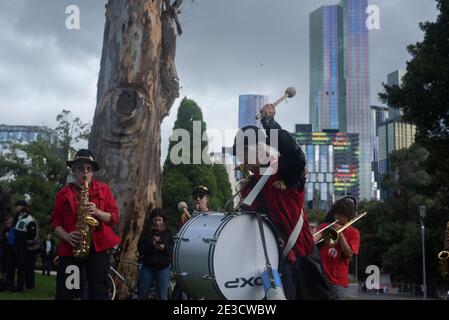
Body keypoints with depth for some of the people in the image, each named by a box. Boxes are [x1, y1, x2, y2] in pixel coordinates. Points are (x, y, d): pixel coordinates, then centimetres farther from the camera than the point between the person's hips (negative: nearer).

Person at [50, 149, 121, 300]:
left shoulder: (103, 189, 8)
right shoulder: (63, 193, 9)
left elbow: (114, 217, 4)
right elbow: (55, 221, 8)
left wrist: (97, 212, -15)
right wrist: (66, 236, -11)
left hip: (97, 247, 0)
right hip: (70, 247, 1)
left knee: (99, 293, 1)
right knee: (64, 293, -1)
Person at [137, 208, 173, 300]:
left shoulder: (168, 232, 1)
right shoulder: (146, 231, 3)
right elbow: (140, 248, -3)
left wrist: (164, 247, -20)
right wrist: (151, 244, -18)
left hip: (163, 268, -1)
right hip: (147, 267, 1)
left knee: (162, 296, 3)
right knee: (142, 295, 8)